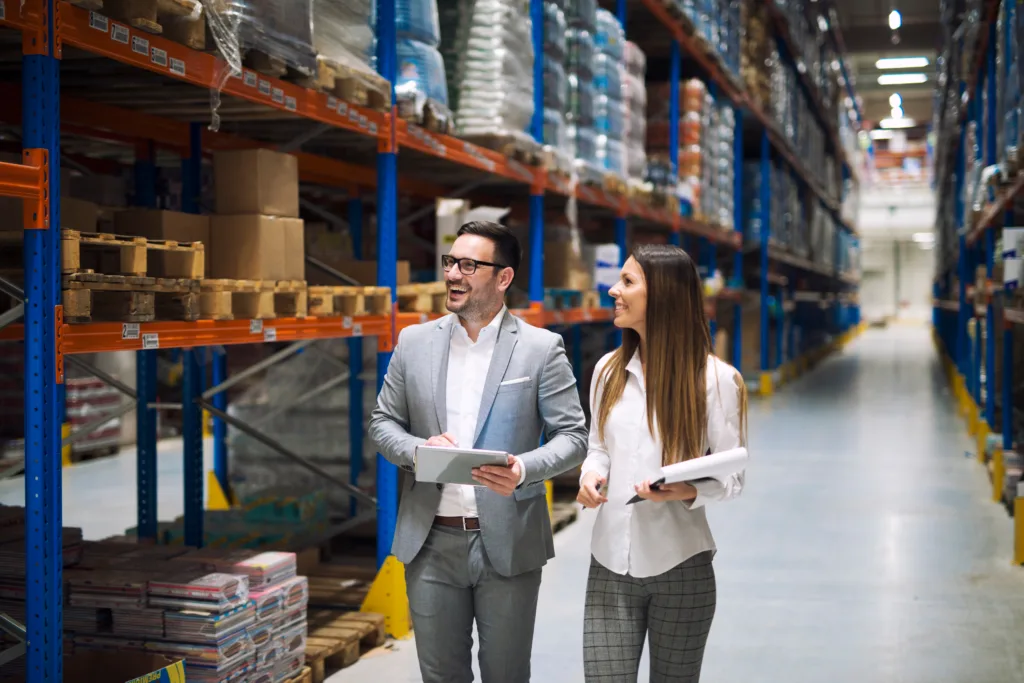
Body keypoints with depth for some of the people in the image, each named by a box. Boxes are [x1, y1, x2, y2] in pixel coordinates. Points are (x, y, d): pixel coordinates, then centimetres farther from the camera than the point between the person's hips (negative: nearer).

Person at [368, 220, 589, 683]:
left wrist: (525, 469, -24)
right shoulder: (415, 342, 6)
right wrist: (418, 449, -12)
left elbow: (573, 436, -4)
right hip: (431, 542, 3)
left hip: (507, 543, -2)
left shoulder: (541, 348, -4)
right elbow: (383, 423, 10)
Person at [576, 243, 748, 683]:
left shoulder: (715, 380, -9)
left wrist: (689, 491, -26)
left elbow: (732, 478, -6)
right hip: (611, 564, 3)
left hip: (680, 565, -3)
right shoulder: (608, 370, 4)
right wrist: (591, 475, -7)